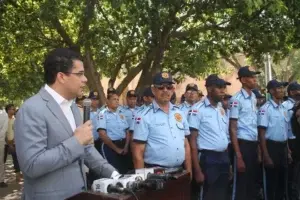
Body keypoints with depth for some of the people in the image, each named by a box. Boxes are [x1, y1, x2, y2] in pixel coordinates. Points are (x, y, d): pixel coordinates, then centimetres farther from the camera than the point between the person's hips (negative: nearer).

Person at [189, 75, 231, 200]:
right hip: (208, 159, -7)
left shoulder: (222, 109, 11)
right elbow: (192, 141, -13)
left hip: (224, 158, 7)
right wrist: (197, 170, -17)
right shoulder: (198, 110, -11)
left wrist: (228, 161, 15)